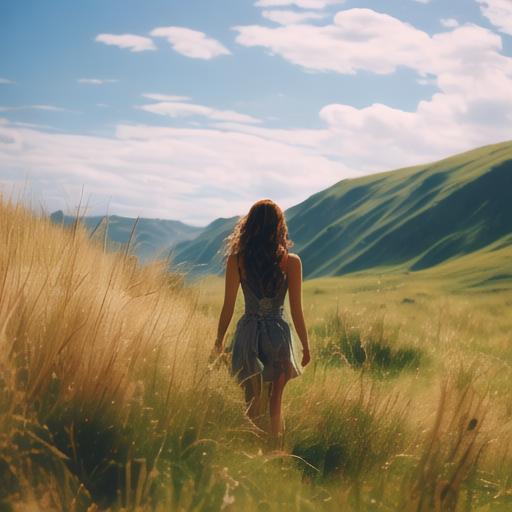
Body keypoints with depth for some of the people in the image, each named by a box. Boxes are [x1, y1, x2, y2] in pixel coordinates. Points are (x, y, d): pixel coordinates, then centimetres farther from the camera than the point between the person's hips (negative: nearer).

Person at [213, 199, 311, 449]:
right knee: (275, 403, 16)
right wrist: (305, 346, 6)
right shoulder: (291, 262, -8)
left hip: (248, 333, 0)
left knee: (252, 405, 13)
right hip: (278, 334, 0)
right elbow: (296, 310, -5)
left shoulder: (237, 259, -7)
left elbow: (228, 307, -4)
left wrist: (219, 341, 9)